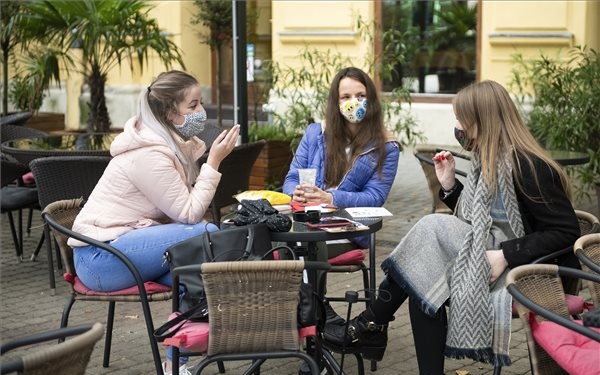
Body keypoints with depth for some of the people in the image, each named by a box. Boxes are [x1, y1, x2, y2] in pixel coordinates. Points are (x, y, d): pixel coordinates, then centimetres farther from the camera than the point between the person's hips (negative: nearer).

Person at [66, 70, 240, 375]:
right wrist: (214, 162, -16)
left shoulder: (172, 144, 10)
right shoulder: (149, 155, -19)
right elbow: (189, 214, -18)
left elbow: (183, 208, 7)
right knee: (207, 236, -21)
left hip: (126, 241, 9)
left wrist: (213, 159, -2)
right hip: (101, 256, -9)